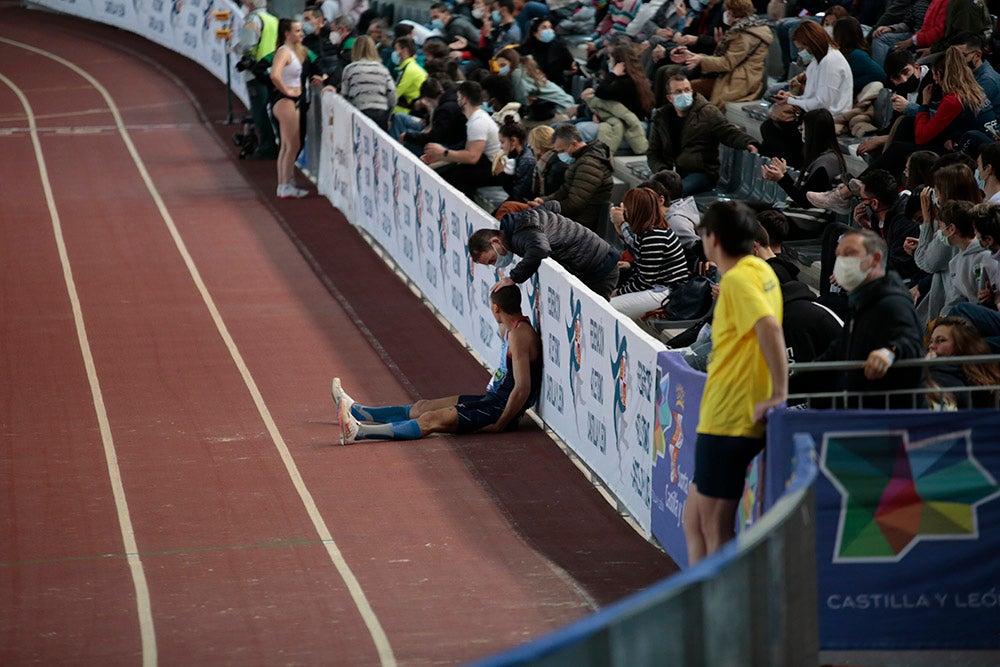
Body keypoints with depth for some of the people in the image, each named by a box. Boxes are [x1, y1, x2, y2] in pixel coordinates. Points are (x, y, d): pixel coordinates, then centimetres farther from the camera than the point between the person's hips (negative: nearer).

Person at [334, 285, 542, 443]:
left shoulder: (519, 335, -21)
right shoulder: (511, 329, 13)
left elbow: (523, 389, -27)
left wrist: (498, 426, -23)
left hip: (501, 409, -10)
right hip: (493, 399, 10)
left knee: (431, 420, -19)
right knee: (422, 407, 13)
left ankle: (359, 432, -29)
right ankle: (354, 412, 20)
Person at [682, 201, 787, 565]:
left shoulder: (737, 279, -16)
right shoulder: (761, 271, 13)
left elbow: (769, 327, -31)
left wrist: (779, 394, -30)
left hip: (727, 422, -10)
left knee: (716, 529, -4)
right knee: (694, 519, 18)